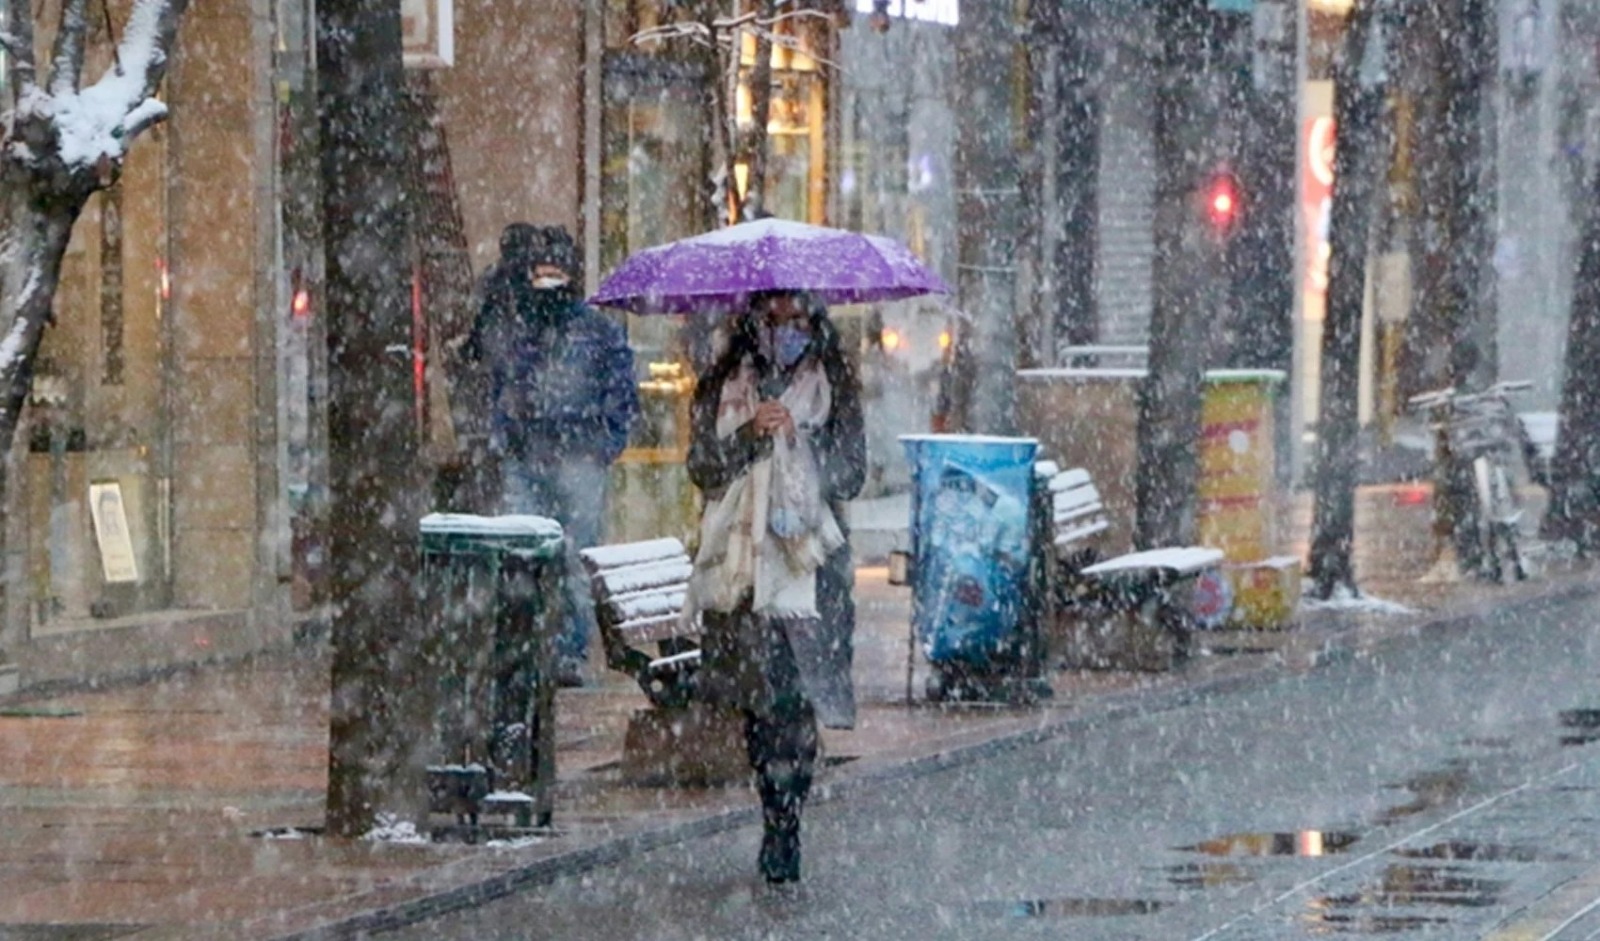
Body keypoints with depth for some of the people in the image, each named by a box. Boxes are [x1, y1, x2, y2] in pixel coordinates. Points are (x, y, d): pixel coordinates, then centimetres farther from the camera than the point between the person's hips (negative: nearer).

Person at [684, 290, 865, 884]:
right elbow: (702, 467, 3)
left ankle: (783, 829, -11)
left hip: (809, 561, -2)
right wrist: (750, 435, -12)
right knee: (755, 697, -1)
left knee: (795, 699, -13)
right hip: (739, 557, 2)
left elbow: (851, 475, 3)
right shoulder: (724, 388, 12)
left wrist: (799, 436, -11)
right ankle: (779, 825, 10)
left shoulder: (834, 388, 9)